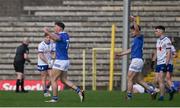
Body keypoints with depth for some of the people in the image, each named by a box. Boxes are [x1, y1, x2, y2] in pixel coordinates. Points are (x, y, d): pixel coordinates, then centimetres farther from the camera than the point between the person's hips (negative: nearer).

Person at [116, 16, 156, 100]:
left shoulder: (140, 37, -6)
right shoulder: (135, 39, 20)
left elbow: (137, 29, -27)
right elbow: (131, 50, 29)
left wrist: (134, 21, -39)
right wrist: (121, 54, 33)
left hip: (137, 60, -10)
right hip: (135, 60, 10)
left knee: (130, 79, -6)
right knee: (139, 80, 10)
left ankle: (129, 96, -3)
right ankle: (151, 91, 10)